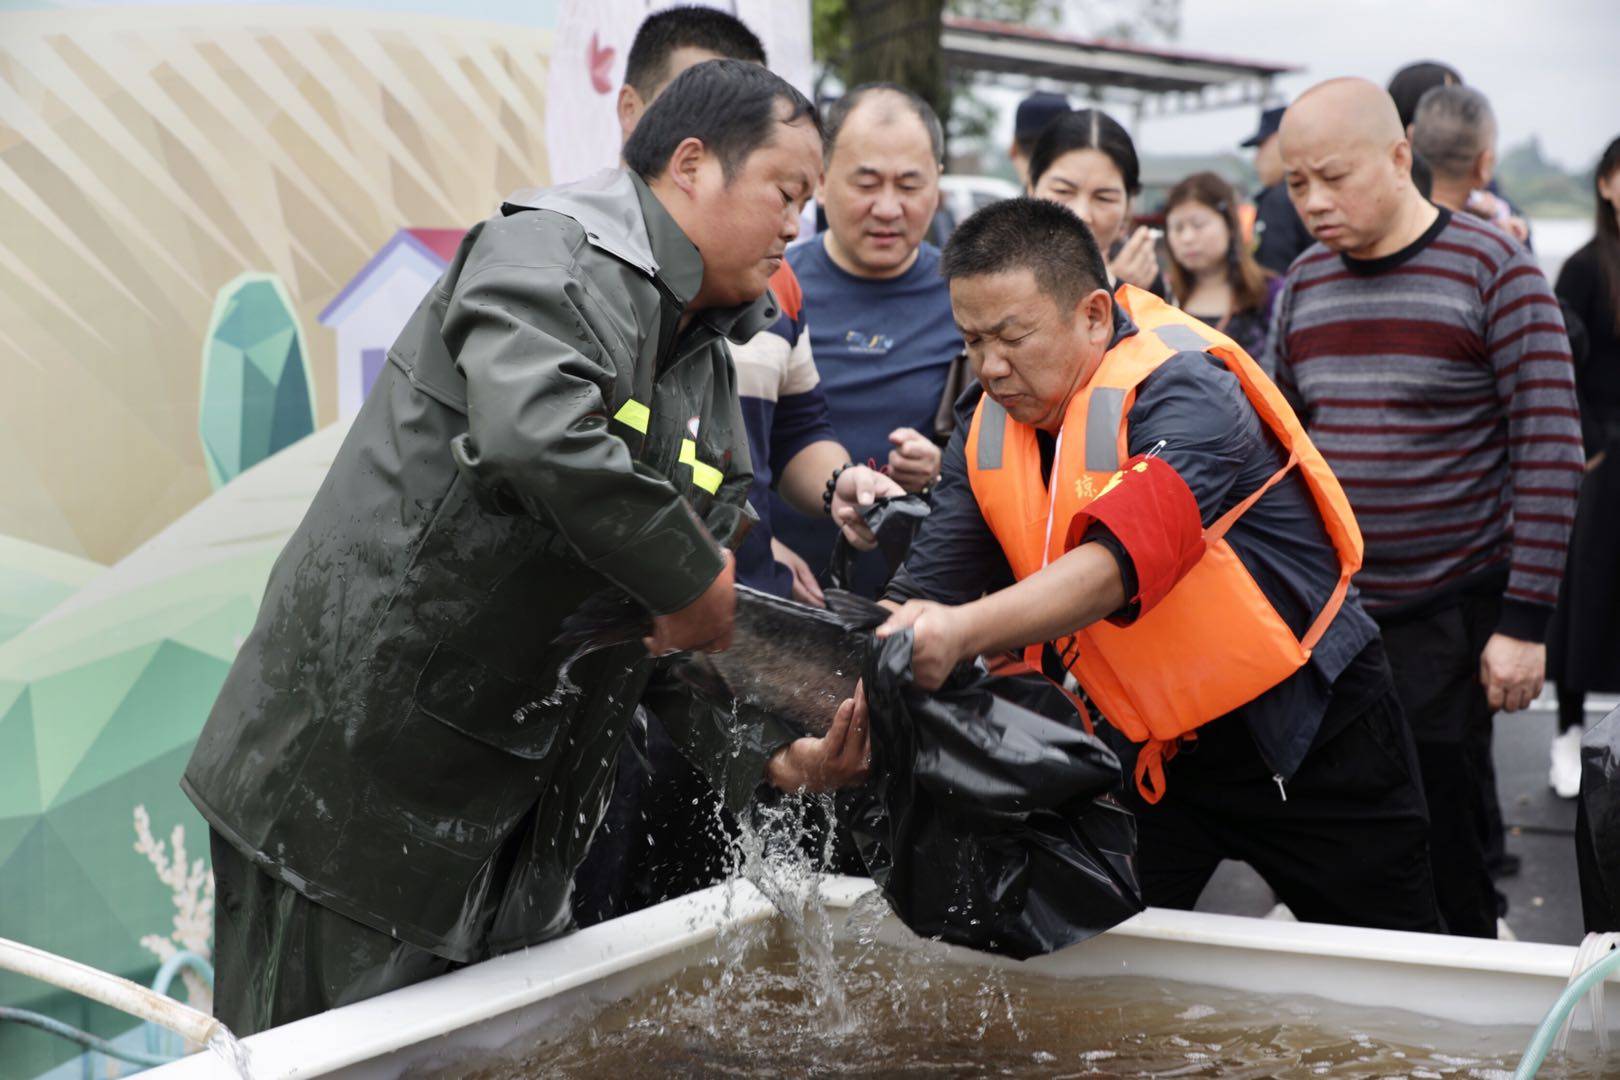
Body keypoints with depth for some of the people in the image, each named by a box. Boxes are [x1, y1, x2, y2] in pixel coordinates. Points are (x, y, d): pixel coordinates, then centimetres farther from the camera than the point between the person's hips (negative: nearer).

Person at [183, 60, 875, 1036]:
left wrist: (767, 753, -2)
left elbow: (686, 627, 14)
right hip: (346, 774, -8)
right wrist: (696, 582, -23)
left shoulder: (710, 375, 15)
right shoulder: (546, 254, -13)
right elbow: (540, 438, -34)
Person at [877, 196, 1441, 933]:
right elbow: (927, 588, -6)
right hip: (1147, 742, 6)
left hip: (1304, 728, -5)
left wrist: (964, 631, -54)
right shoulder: (988, 424, -3)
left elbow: (1123, 558, -40)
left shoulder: (1183, 388, -25)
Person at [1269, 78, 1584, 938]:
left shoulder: (1493, 270, -8)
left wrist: (1525, 620, -14)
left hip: (1451, 619, -5)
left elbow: (1550, 449, -10)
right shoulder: (1301, 287, 9)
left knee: (1439, 844, -1)